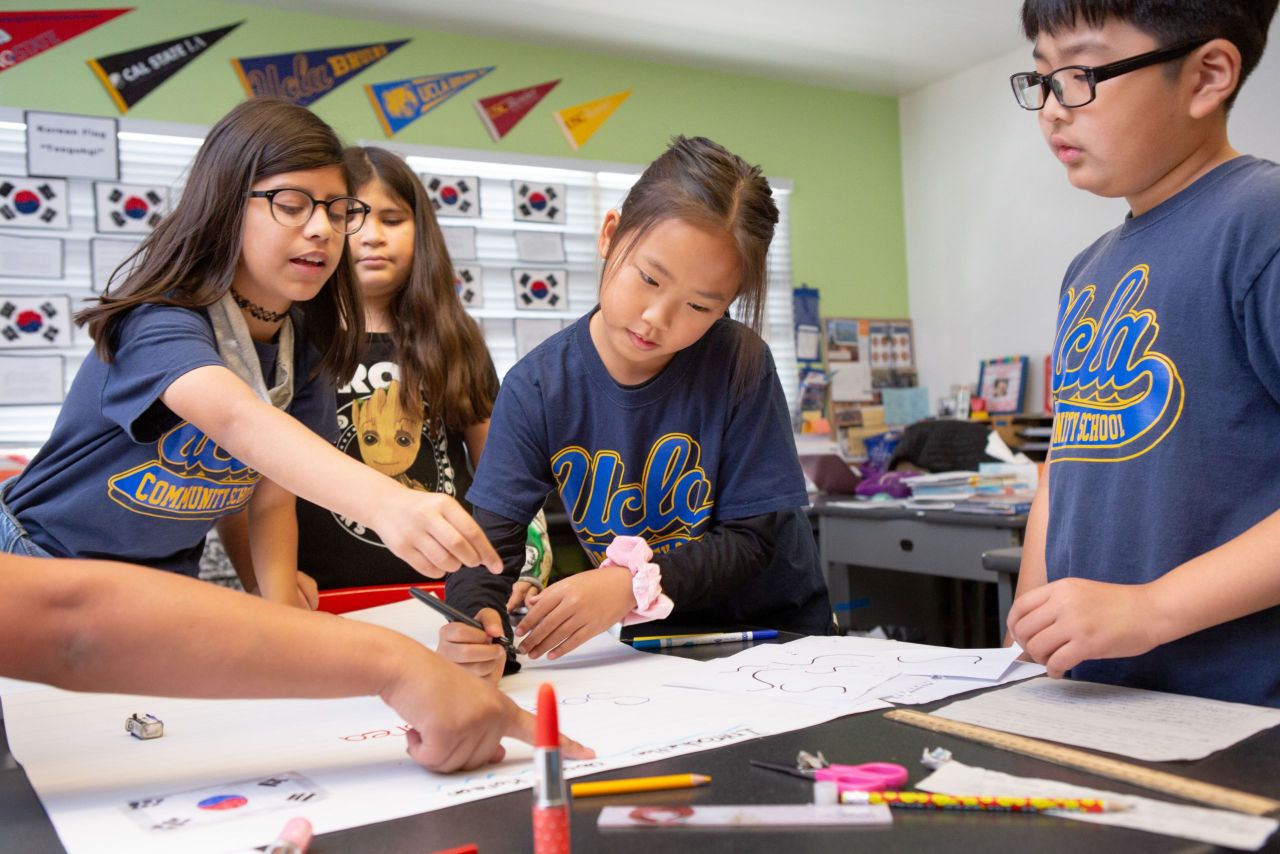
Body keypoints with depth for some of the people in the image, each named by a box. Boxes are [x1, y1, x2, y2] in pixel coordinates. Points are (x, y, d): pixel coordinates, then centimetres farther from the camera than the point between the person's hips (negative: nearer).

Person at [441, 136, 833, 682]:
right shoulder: (538, 387, -11)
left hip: (773, 632, -1)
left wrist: (635, 584, -29)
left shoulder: (740, 364, -16)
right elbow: (489, 537, -14)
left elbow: (753, 539, -14)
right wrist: (476, 619, -35)